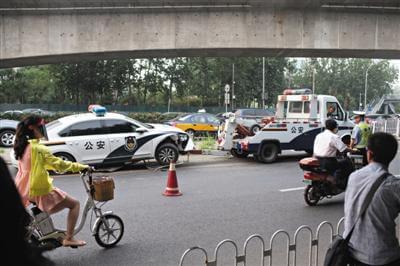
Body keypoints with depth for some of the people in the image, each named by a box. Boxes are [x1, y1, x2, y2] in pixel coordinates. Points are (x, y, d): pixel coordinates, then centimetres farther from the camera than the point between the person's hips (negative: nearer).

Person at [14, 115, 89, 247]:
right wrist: (80, 166, -8)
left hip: (25, 190, 9)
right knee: (74, 204, 1)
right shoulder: (39, 149, -20)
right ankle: (68, 238, -2)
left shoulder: (22, 147, 7)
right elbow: (59, 164, -19)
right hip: (41, 191, -9)